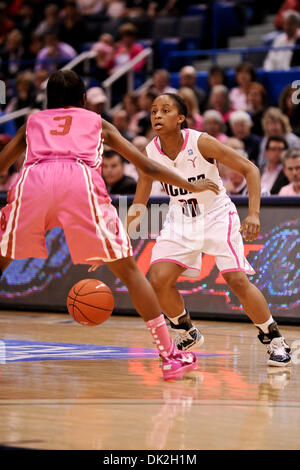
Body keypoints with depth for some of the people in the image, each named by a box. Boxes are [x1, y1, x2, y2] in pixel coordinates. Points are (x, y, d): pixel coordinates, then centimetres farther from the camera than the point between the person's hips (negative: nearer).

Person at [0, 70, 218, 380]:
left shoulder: (32, 123, 36)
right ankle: (171, 357, 6)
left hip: (32, 181, 1)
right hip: (81, 180, -1)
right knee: (127, 270, 9)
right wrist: (191, 185, 44)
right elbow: (147, 167, 32)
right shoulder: (98, 123, 34)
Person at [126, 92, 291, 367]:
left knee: (238, 280, -17)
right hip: (181, 218, 4)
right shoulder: (149, 154, -11)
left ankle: (274, 339, 3)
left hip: (216, 214, -3)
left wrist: (254, 213, -28)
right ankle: (187, 334, 14)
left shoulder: (201, 143, -22)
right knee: (158, 279, -14)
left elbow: (249, 169, -17)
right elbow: (137, 208, 1)